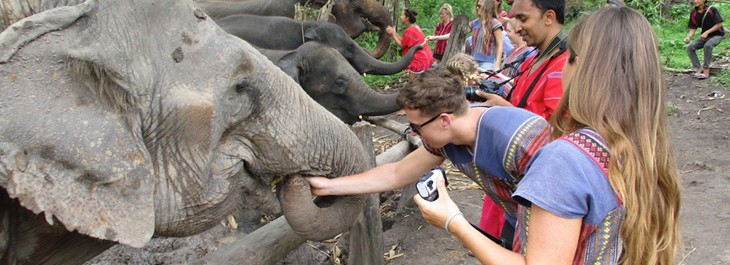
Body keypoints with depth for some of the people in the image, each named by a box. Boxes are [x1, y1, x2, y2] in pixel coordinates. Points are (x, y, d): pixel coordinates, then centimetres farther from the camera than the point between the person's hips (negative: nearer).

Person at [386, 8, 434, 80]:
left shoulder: (409, 31, -19)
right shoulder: (415, 27, 12)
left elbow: (402, 45, -9)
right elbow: (404, 42, 12)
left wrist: (393, 35, -3)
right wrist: (394, 33, 11)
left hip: (419, 61, -10)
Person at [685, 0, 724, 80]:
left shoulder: (712, 10, -16)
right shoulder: (693, 14, -1)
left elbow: (719, 24, -15)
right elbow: (693, 28, 0)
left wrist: (707, 32, -24)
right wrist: (689, 37, -21)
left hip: (716, 35, -6)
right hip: (704, 37, 6)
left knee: (708, 45, -36)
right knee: (690, 48, -15)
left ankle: (706, 70, -28)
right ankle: (699, 69, -14)